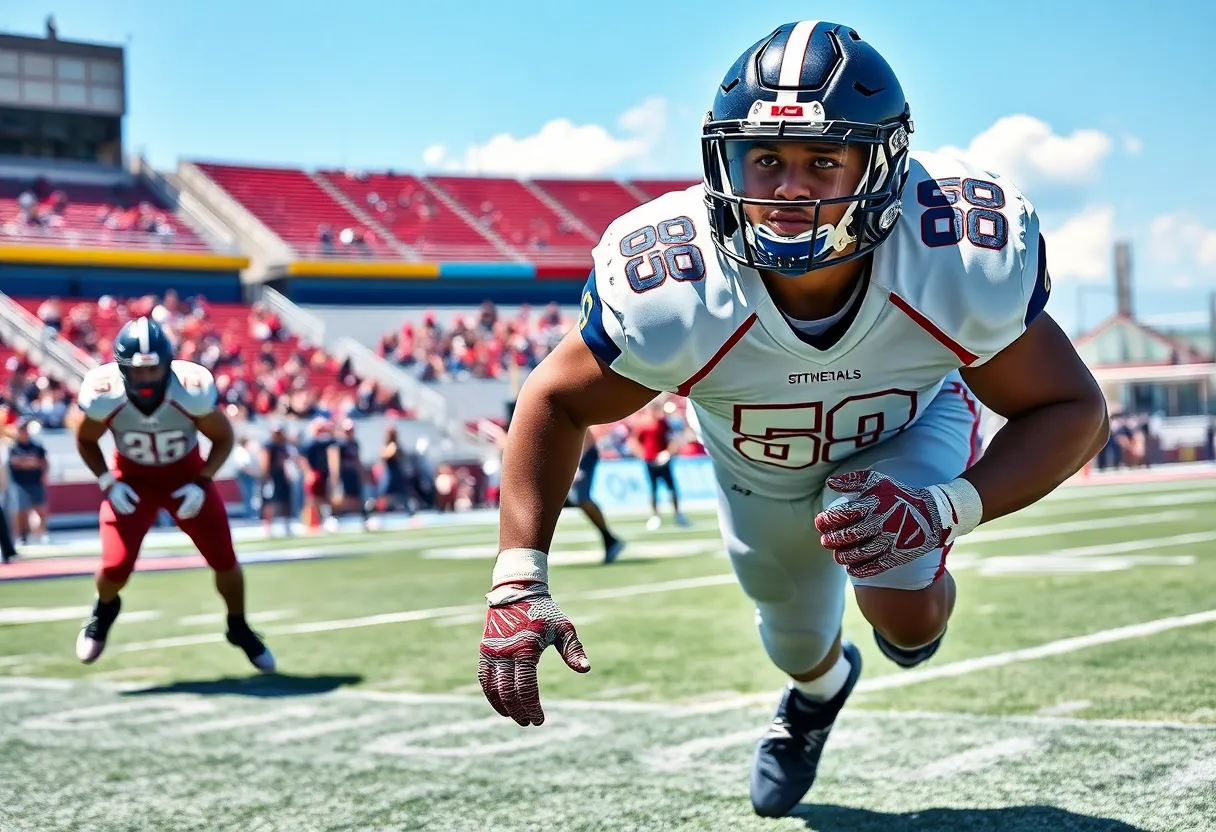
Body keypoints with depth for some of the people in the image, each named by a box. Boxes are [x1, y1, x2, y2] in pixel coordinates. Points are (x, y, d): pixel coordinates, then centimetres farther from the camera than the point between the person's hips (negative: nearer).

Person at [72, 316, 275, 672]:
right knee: (116, 566, -11)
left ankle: (239, 628, 25)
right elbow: (86, 441, -5)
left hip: (186, 474, 0)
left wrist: (201, 483, -20)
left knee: (224, 560, -4)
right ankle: (104, 610, 27)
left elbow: (223, 438, -11)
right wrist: (108, 483, -16)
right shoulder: (102, 394, -27)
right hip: (133, 478, 0)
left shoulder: (193, 389, -30)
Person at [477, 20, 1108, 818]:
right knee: (797, 640, 21)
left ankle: (923, 602, 19)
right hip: (758, 463, 1)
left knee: (903, 612, -24)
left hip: (907, 428, -1)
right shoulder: (666, 289, -41)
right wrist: (518, 581, -34)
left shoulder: (967, 258, -41)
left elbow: (1073, 408, -27)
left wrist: (945, 509, -44)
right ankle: (821, 689, 64)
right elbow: (556, 401, -23)